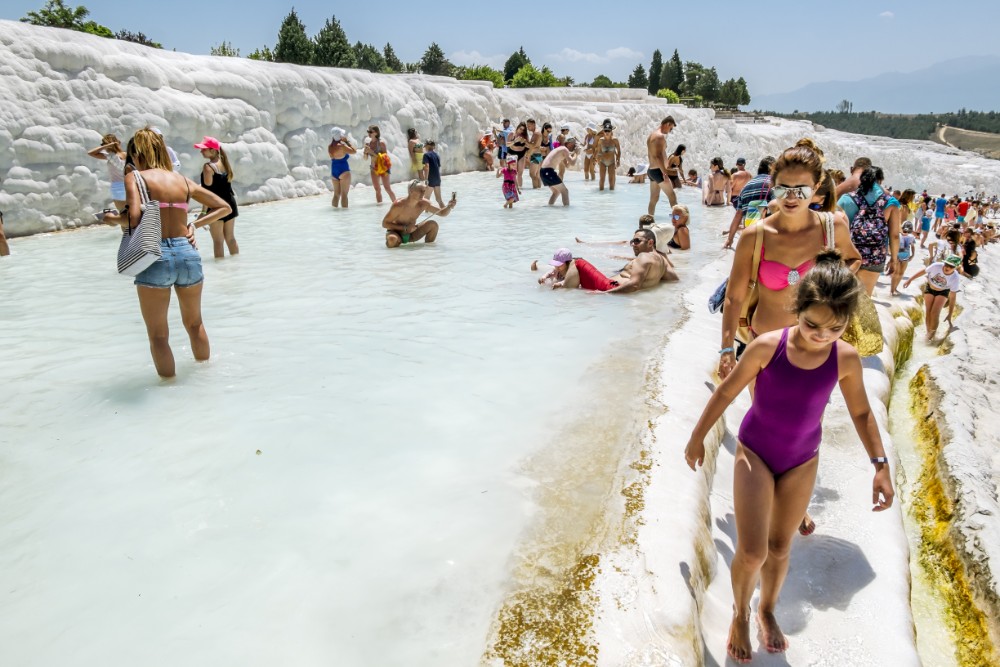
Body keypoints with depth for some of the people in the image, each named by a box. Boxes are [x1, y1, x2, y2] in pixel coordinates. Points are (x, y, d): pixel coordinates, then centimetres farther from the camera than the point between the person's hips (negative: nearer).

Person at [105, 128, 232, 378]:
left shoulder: (135, 177, -1)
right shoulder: (183, 180, 12)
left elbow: (134, 217, -16)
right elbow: (223, 207, 16)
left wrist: (114, 219, 3)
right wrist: (194, 225, 12)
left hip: (155, 256, -4)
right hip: (188, 252, 5)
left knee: (158, 335, 11)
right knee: (195, 324, 26)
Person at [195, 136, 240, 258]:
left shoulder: (208, 166, -13)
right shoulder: (225, 163, 9)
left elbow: (208, 190, -15)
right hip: (230, 203, 7)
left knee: (218, 240, -1)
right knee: (230, 238, 16)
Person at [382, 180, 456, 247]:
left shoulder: (423, 204, -12)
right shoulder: (398, 205, -26)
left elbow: (441, 213, -5)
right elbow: (384, 224, -21)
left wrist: (449, 207, -28)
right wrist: (405, 228, -28)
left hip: (410, 234, 5)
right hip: (396, 233, -5)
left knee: (433, 224, -12)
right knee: (392, 239, -40)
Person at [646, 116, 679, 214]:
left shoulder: (651, 135, 15)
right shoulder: (660, 136, -14)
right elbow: (659, 156, -23)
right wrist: (665, 173, -23)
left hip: (651, 170, 9)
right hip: (658, 171, -9)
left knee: (654, 199, 10)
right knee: (672, 196, -6)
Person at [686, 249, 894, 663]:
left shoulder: (846, 359, -15)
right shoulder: (768, 346, -23)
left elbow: (861, 413, 1)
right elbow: (726, 392, -10)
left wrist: (881, 465, -3)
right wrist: (697, 438, -1)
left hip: (802, 462, 3)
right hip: (755, 453, -2)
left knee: (780, 547, 17)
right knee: (751, 551, -7)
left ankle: (768, 610, 45)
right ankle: (741, 613, 24)